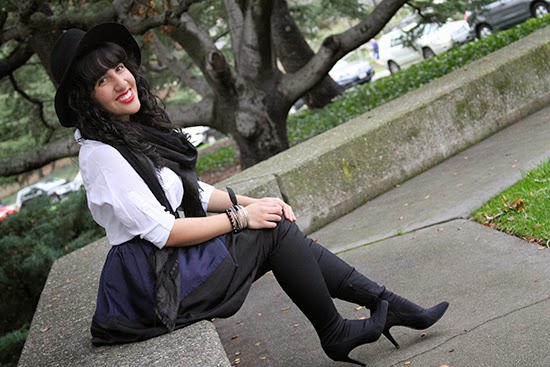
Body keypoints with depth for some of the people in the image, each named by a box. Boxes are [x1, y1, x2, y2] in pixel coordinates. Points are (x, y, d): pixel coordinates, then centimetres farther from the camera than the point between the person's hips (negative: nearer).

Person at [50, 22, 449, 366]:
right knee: (275, 231, -11)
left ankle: (384, 304, 4)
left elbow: (194, 191, 14)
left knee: (278, 223, -2)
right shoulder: (100, 154, -20)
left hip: (182, 256, 8)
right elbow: (162, 231, -22)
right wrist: (241, 218, -14)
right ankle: (336, 335, 4)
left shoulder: (140, 128, 8)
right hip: (157, 279, -8)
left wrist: (251, 202, -1)